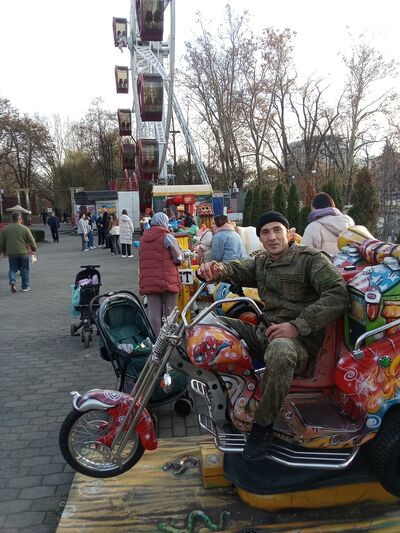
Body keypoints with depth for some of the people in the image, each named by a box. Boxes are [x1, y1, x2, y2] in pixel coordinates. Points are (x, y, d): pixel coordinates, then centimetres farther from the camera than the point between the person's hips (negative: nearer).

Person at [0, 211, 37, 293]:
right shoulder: (25, 228, -7)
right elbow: (32, 241, -4)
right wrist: (34, 249, 12)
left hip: (11, 253, 2)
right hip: (23, 253, -2)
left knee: (12, 269, 13)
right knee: (24, 270, 9)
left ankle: (12, 281, -13)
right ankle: (25, 287, 13)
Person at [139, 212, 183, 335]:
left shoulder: (143, 238, 12)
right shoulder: (167, 236, -6)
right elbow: (179, 258, -7)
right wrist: (179, 248, 9)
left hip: (148, 282, 5)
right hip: (168, 281, -4)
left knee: (153, 314, 7)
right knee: (170, 313, 5)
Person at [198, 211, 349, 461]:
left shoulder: (311, 258, -4)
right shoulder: (261, 262, 18)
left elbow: (338, 295, -16)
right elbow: (238, 269, 4)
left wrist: (297, 325, -24)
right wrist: (218, 269, -22)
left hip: (300, 341, -7)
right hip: (263, 332, 7)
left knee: (280, 352, -42)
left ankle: (263, 424, -17)